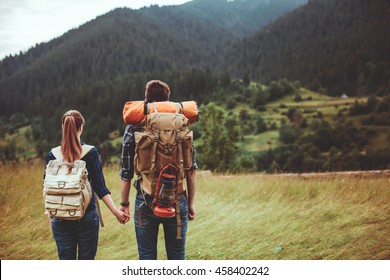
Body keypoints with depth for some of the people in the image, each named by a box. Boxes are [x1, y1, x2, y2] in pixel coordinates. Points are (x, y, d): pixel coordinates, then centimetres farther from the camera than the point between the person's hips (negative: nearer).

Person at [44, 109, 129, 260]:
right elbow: (99, 186, -10)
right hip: (86, 216, -2)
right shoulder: (90, 152, -7)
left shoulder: (52, 154, -1)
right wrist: (116, 211, -7)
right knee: (86, 260, 9)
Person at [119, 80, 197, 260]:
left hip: (146, 202, -1)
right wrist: (191, 202, 10)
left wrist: (124, 203, 9)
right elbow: (192, 168, 2)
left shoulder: (134, 128, -1)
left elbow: (126, 171, 0)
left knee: (147, 258, 10)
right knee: (177, 257, 12)